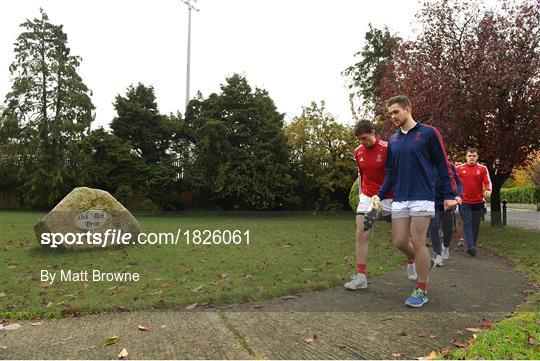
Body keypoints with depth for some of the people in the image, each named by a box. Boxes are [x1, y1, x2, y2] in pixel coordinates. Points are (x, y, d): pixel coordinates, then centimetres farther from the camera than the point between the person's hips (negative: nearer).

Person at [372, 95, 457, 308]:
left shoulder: (428, 133, -3)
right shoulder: (393, 139, 12)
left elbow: (442, 165, -2)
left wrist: (448, 195, -6)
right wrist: (380, 195, 6)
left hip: (422, 197, -5)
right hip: (399, 199, 5)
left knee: (417, 242, -4)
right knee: (400, 242, 5)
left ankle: (422, 289, 12)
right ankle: (425, 263, 34)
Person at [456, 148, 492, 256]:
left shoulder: (482, 169, 4)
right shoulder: (459, 169, 2)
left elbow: (487, 182, -3)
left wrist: (488, 190, -23)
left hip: (478, 202, 2)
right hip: (465, 202, -1)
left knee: (476, 225, 9)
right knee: (467, 224, -8)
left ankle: (473, 245, 20)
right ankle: (470, 246, -14)